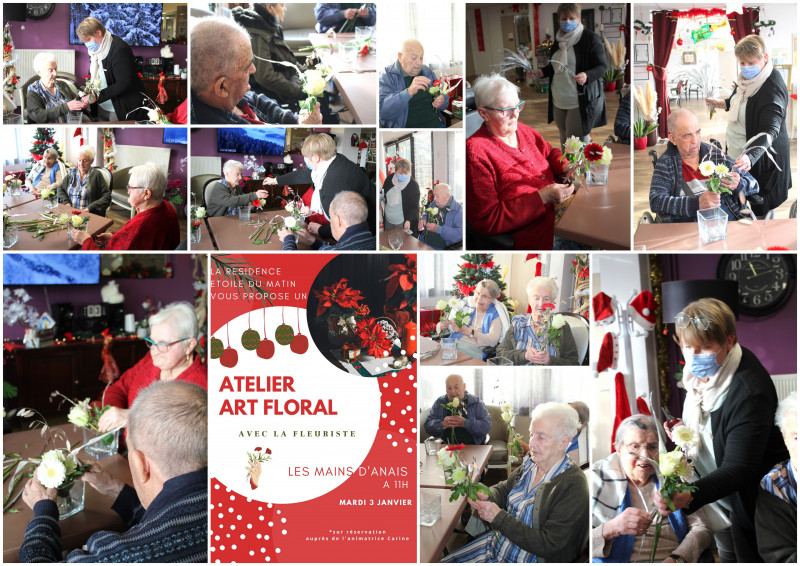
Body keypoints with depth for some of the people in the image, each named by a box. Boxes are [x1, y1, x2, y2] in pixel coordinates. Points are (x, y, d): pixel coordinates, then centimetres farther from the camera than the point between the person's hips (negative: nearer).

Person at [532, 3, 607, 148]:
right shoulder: (559, 40, 13)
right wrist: (542, 72, 10)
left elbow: (602, 66, -12)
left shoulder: (591, 39, -10)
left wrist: (587, 76, -31)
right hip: (559, 102, 7)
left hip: (581, 102, -7)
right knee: (564, 140, 13)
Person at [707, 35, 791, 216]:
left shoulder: (773, 88, -28)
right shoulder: (748, 78, 1)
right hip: (738, 152, 9)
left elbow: (769, 130, -38)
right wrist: (724, 104, 10)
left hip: (762, 159, -9)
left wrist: (750, 157, -53)